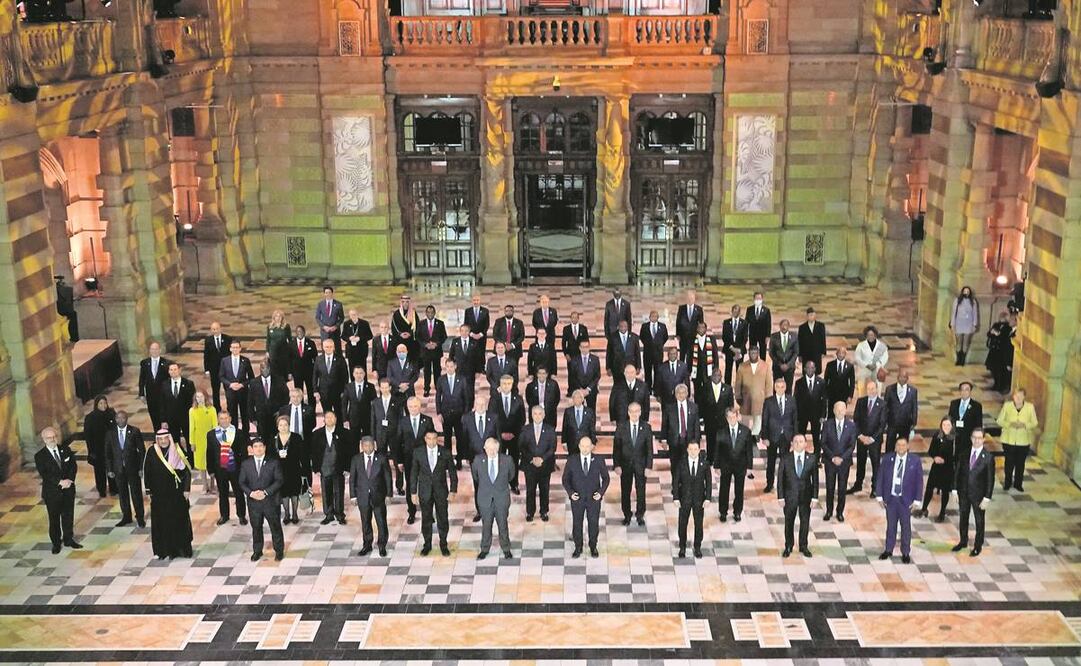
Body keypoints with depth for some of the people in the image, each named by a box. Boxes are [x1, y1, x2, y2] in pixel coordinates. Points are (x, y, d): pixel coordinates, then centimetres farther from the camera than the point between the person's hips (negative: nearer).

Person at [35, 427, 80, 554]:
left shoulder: (66, 449, 2)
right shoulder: (40, 456, -9)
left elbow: (74, 466, 1)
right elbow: (44, 474, -16)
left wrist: (69, 480, -15)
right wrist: (60, 482, -23)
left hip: (68, 489, 3)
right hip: (52, 492, -3)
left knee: (68, 516, 12)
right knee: (54, 519, 8)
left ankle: (68, 539, 27)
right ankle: (56, 543, 21)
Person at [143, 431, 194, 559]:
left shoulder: (177, 452, -5)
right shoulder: (151, 452, -3)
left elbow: (187, 471, -2)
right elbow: (146, 472, 2)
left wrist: (186, 489, -6)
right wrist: (148, 491, 1)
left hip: (176, 493, 0)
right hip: (159, 494, 1)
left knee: (179, 519, 4)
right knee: (160, 521, 5)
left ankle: (180, 548, 15)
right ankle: (162, 550, 14)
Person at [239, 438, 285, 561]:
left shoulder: (274, 463, -3)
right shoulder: (245, 464, 3)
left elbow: (279, 481, -7)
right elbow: (242, 482, 3)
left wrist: (266, 492, -17)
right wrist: (251, 493, -15)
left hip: (271, 501, -2)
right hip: (253, 502, 2)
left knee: (275, 527, 7)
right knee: (256, 527, 12)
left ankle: (279, 551, 21)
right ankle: (257, 551, 27)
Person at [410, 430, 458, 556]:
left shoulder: (445, 453, -7)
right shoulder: (418, 452, -5)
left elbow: (452, 473, 0)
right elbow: (414, 474, 1)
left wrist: (453, 491, -5)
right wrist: (413, 492, -1)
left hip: (441, 491, 0)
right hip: (425, 492, 0)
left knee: (443, 519, 7)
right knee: (426, 519, 10)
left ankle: (443, 544, 24)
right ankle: (427, 544, 26)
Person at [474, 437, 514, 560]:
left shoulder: (507, 460, -12)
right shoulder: (478, 460, -10)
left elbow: (510, 474, 9)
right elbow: (475, 475, 10)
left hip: (502, 498, 0)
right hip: (485, 498, 1)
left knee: (503, 524, 10)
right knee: (486, 525, 12)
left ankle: (506, 549, 26)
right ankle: (484, 549, 27)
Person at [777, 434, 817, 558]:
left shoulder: (812, 458, -6)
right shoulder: (785, 459, -8)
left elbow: (815, 479, -3)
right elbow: (780, 478, -5)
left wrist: (815, 497, -5)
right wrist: (780, 496, -8)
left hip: (806, 496, 1)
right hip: (790, 496, -1)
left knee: (805, 522, 13)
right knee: (789, 522, 11)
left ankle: (803, 547, 30)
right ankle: (788, 547, 27)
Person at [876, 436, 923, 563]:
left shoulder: (915, 460, -7)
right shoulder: (887, 459, -3)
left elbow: (919, 480, -3)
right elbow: (881, 478, 3)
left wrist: (916, 500, -6)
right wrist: (880, 496, -1)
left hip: (906, 500, -1)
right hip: (890, 498, 1)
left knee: (906, 526, 8)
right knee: (890, 525, 12)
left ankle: (906, 553, 21)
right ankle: (888, 550, 26)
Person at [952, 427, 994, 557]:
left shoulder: (988, 457, -15)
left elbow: (990, 479, -12)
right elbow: (958, 472, 2)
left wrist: (987, 498, -14)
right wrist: (955, 490, 0)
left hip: (978, 495, -3)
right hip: (963, 492, 4)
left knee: (979, 521, 13)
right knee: (963, 518, 18)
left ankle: (978, 546, 30)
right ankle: (963, 542, 38)